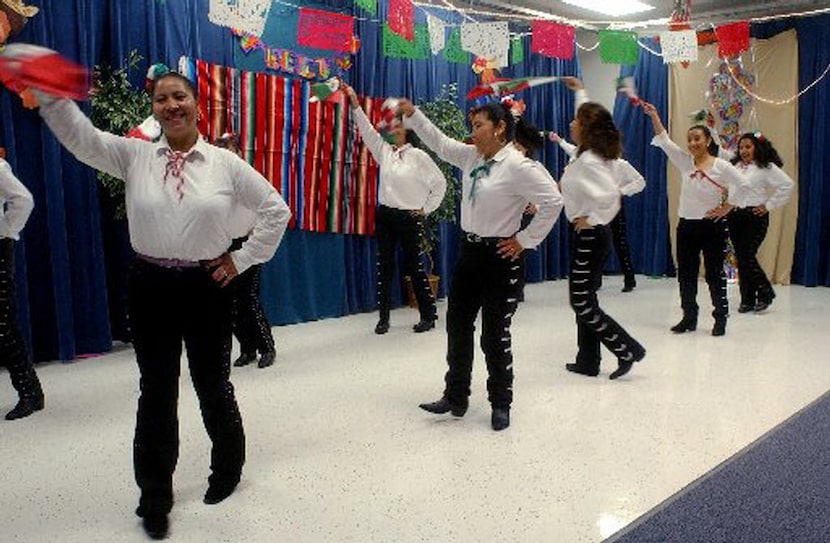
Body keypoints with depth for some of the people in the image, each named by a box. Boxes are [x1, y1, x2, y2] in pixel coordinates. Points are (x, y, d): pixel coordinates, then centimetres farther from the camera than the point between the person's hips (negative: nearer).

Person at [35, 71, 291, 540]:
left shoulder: (225, 162, -1)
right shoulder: (134, 155, 3)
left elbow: (276, 209, 2)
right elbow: (78, 135, -9)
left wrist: (243, 259, 0)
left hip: (207, 286, -1)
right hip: (151, 286, 1)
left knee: (213, 383, 12)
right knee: (157, 391, 9)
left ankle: (228, 470, 37)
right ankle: (155, 498, 26)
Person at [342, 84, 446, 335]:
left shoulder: (418, 155, -6)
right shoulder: (383, 150, 8)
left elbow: (440, 182, -2)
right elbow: (366, 129, 2)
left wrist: (427, 208, -2)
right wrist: (355, 103, -7)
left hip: (409, 217, -5)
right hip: (385, 215, 5)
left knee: (414, 266, 1)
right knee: (384, 266, 7)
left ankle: (428, 316, 14)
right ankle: (384, 317, 16)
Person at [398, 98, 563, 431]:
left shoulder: (517, 166, -17)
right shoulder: (471, 156, 7)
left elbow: (553, 201, -21)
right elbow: (438, 142, 17)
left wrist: (525, 240, -16)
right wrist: (412, 114, 7)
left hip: (499, 257, -8)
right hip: (469, 251, 8)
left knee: (494, 334, 2)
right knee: (457, 326, 12)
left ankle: (500, 405, 22)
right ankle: (455, 397, 27)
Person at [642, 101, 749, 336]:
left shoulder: (722, 166, -6)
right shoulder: (684, 162, 4)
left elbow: (745, 188, -4)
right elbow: (664, 140, -4)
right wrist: (654, 115, -12)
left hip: (712, 226, -4)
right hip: (687, 225, 4)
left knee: (715, 274, 3)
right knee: (686, 274, 8)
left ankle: (721, 318, 16)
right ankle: (689, 318, 20)